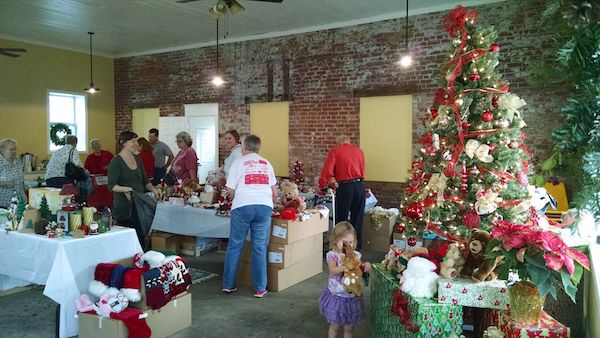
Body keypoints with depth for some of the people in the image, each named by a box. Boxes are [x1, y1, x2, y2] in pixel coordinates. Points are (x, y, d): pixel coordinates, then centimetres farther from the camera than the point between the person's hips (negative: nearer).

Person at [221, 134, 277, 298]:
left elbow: (230, 190, 6)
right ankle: (260, 289, 9)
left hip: (243, 206, -2)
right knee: (260, 248, 6)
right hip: (264, 205, 2)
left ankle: (228, 285, 17)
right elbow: (274, 191, 20)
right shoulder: (266, 163, 19)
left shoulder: (239, 162, 9)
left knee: (234, 246, 9)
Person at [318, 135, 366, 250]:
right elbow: (362, 170, 16)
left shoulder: (335, 151, 1)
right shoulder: (359, 151, 12)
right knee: (357, 219, 13)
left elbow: (327, 170, -6)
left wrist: (321, 186, 6)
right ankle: (356, 247, 19)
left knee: (341, 219, 7)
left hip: (345, 186, -4)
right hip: (360, 186, 4)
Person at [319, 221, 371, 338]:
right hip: (336, 296, -3)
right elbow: (333, 270, -31)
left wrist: (367, 267, -26)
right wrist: (343, 268, -51)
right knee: (335, 326, 14)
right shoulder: (332, 255, -14)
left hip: (351, 297, 3)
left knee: (349, 328, 16)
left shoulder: (355, 255, -3)